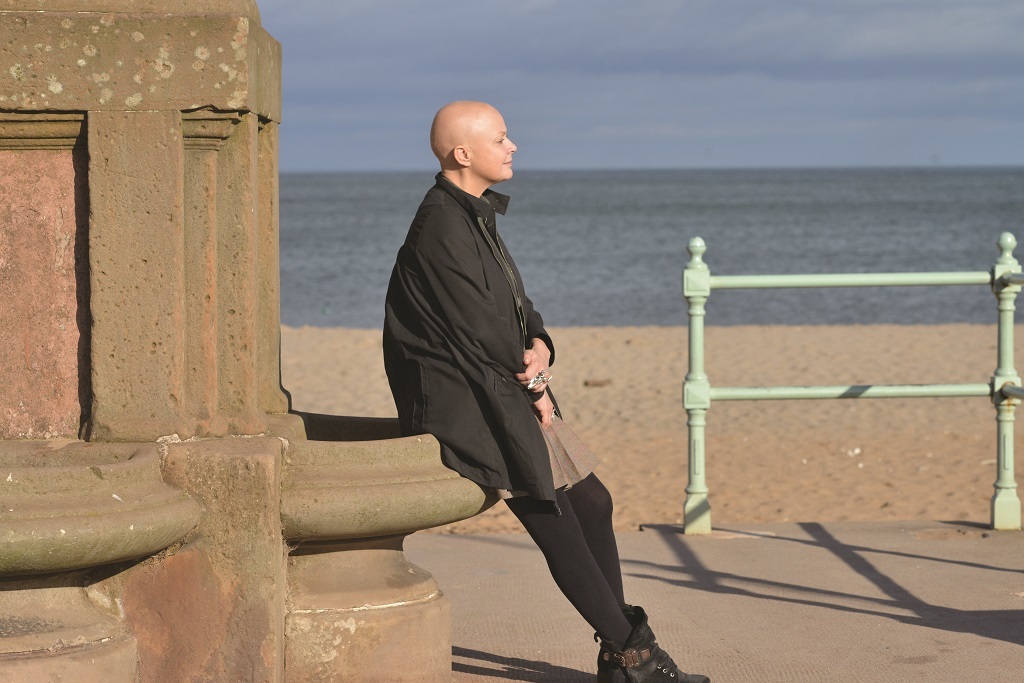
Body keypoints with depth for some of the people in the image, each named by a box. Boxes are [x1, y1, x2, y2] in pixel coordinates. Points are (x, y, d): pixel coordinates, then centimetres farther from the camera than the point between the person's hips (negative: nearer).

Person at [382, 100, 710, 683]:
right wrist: (533, 384, -5)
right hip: (465, 403, -10)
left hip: (507, 392, 10)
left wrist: (538, 346, -6)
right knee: (555, 521, -10)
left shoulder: (475, 215, 12)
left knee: (592, 503, 6)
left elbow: (515, 306, 16)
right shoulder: (442, 227, -18)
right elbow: (476, 332, -18)